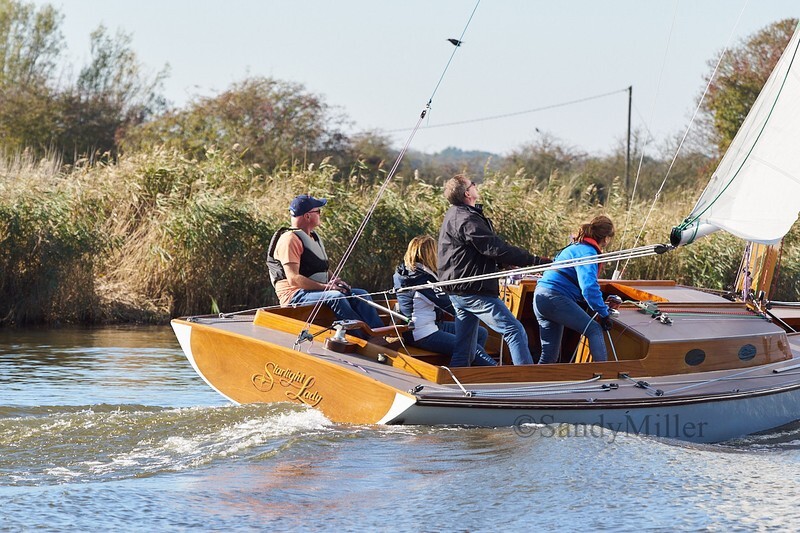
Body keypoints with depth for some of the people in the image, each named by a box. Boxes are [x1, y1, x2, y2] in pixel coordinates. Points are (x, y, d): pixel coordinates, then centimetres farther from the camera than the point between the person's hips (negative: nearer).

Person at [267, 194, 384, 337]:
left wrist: (334, 282, 3)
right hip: (294, 296, -10)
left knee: (360, 294, -8)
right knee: (336, 297, -34)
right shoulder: (290, 239, -12)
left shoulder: (313, 237, 21)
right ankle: (365, 338, -37)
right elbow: (293, 279, -22)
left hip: (317, 290, 10)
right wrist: (325, 286, -27)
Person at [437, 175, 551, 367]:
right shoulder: (468, 220, -18)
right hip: (475, 291, -11)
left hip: (458, 291, 11)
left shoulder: (454, 215, 16)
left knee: (463, 348, 13)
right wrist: (536, 261, -22)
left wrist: (508, 262, 14)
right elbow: (496, 249, -23)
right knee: (515, 331, -12)